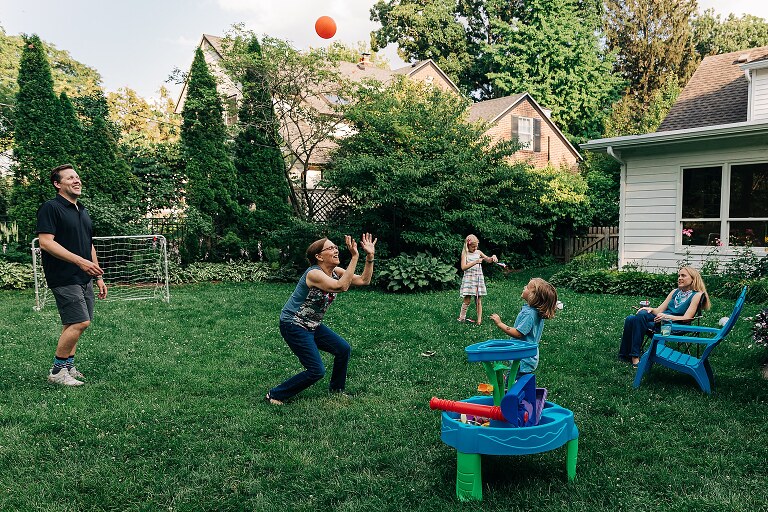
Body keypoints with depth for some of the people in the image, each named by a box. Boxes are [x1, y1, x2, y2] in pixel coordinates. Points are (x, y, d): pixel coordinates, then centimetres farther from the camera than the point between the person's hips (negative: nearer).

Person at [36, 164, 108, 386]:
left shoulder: (83, 211, 18)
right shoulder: (50, 208, -8)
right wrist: (79, 261, -24)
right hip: (64, 278, -8)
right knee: (80, 322, -13)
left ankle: (68, 366, 20)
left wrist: (99, 277, 19)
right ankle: (57, 371, 1)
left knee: (73, 324, 11)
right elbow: (45, 242, -17)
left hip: (84, 278, 8)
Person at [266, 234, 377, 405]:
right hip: (293, 325, -9)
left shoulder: (335, 272, 0)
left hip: (313, 325, 9)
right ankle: (274, 395, 3)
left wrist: (370, 256, -15)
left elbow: (364, 280, -3)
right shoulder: (314, 274, -26)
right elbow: (342, 286, -39)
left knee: (344, 349, 6)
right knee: (316, 371, -11)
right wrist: (354, 256, -39)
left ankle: (337, 389, 28)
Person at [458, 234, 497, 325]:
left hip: (478, 278, 4)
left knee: (479, 300, 5)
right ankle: (461, 318, 9)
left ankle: (479, 319, 12)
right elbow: (463, 267, -16)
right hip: (469, 279, -4)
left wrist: (493, 257, -9)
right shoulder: (465, 253, -5)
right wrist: (475, 262, -23)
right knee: (467, 300, -5)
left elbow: (488, 260, 14)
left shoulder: (478, 252, 7)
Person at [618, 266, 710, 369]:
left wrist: (667, 316, -20)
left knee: (641, 316, -32)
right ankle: (625, 355, -19)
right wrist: (650, 309, -4)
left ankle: (635, 356, -28)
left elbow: (686, 318, -7)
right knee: (630, 319, -22)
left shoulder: (697, 295, 4)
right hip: (661, 319, 7)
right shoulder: (675, 292, 24)